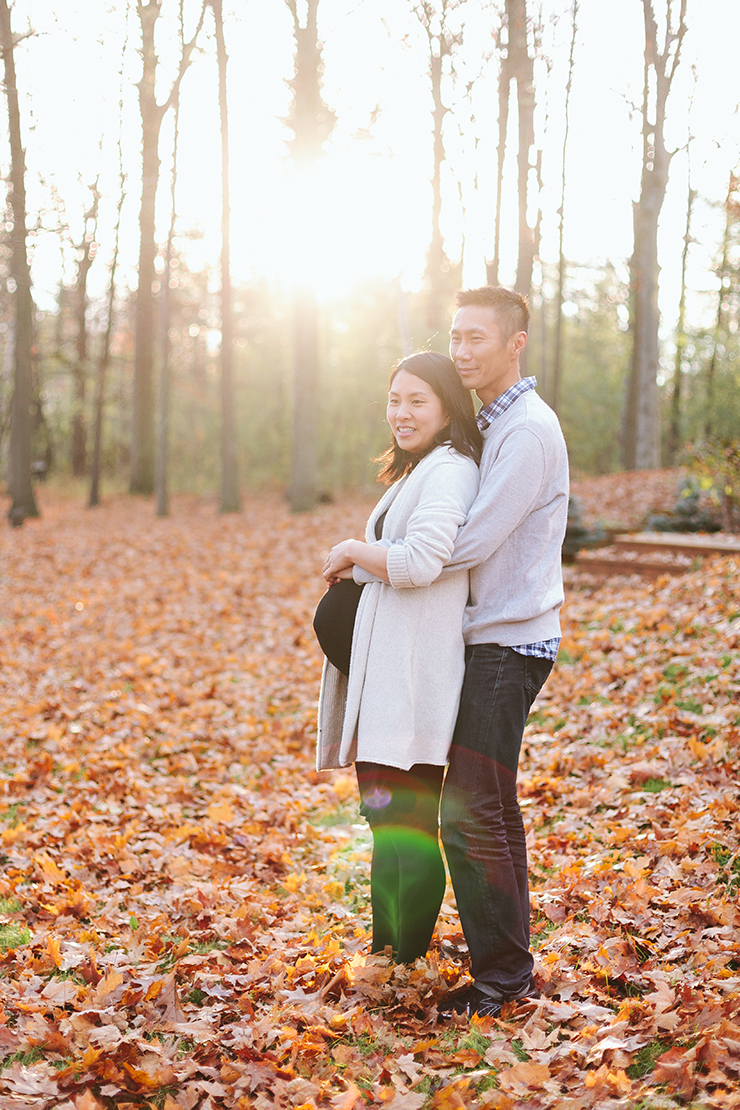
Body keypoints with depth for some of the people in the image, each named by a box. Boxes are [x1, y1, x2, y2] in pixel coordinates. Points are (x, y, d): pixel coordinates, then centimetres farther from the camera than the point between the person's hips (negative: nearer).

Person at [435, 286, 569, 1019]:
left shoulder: (528, 430, -16)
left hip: (507, 645, -10)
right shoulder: (491, 423, 17)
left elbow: (470, 543, -21)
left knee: (470, 813, -10)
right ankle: (506, 955, 26)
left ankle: (501, 976, -1)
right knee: (490, 809, 16)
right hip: (491, 638, 10)